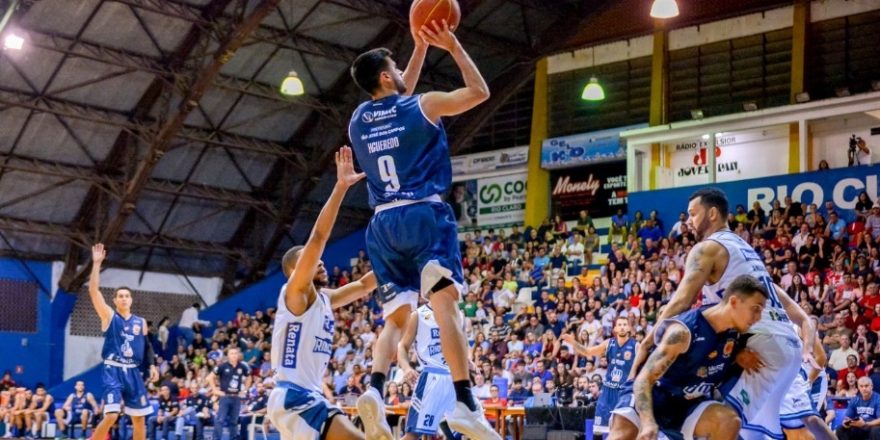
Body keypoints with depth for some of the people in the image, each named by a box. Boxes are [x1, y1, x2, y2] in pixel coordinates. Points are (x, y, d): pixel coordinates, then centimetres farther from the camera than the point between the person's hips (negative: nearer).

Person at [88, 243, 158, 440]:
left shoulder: (140, 322, 12)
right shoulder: (109, 316, 0)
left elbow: (146, 346, 19)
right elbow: (93, 291, -11)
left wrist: (152, 365, 3)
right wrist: (97, 264, -17)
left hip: (133, 372, 5)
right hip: (113, 371, -5)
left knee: (139, 418, 7)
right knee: (111, 415, -17)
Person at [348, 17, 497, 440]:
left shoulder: (359, 119, 16)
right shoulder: (423, 106, 0)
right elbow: (479, 91, 11)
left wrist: (421, 48, 36)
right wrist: (453, 46, 18)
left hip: (383, 224, 5)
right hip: (424, 215, -5)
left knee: (396, 316, 7)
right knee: (445, 303, -12)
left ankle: (375, 389, -17)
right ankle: (465, 403, -22)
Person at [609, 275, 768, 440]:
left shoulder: (735, 330, -8)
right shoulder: (683, 331, -28)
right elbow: (644, 379, -30)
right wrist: (648, 422, -45)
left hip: (688, 403, 6)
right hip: (655, 394, -6)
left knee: (730, 421, -21)